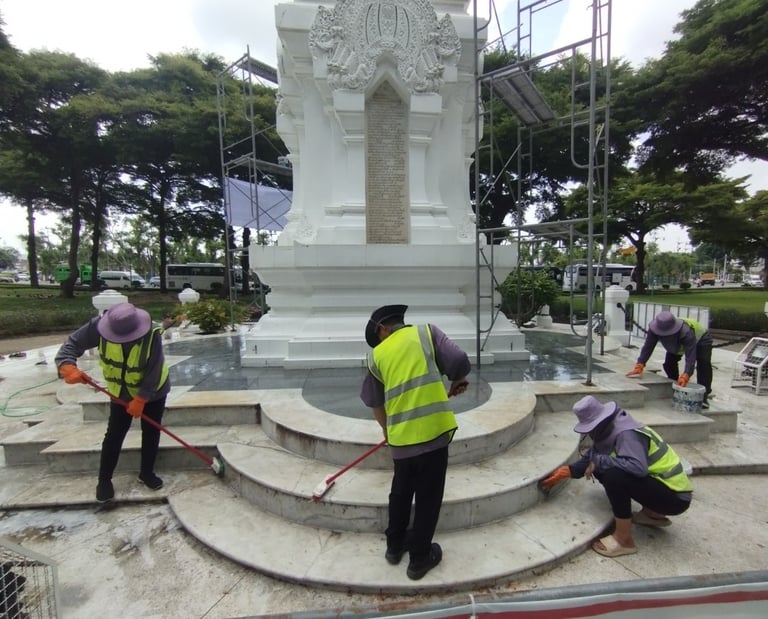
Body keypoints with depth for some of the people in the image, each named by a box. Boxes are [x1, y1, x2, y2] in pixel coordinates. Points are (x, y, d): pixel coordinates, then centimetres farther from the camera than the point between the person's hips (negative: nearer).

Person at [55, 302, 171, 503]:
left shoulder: (152, 335, -33)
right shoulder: (100, 325, -25)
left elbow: (153, 374, -27)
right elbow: (73, 343, -18)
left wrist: (140, 400, -25)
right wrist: (68, 367, -37)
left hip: (153, 392, -1)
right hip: (121, 392, 2)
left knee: (151, 433, 8)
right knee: (114, 435, 4)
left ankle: (147, 473, 27)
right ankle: (104, 480, 22)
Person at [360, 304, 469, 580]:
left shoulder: (376, 354, 8)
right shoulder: (426, 331, 1)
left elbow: (375, 402, 16)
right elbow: (459, 361, -10)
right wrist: (458, 381, 12)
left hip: (401, 436, 3)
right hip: (433, 429, -2)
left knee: (400, 491, 25)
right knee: (428, 497, 14)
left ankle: (395, 545, 42)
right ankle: (420, 558, 29)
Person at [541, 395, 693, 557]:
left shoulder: (627, 434, -26)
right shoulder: (609, 431, -1)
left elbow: (638, 467, -41)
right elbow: (591, 458, 6)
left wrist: (599, 461, -29)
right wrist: (564, 472, 3)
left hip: (675, 496, -9)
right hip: (657, 481, 9)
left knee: (613, 475, -29)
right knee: (602, 468, 6)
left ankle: (624, 540, -11)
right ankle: (653, 514, 16)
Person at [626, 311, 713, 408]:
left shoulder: (687, 333, -48)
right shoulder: (654, 329, -37)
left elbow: (690, 357, -52)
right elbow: (647, 347, -35)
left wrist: (685, 377, -64)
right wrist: (639, 366, -46)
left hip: (701, 338, -4)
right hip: (678, 344, 4)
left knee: (703, 362, -25)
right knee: (669, 363, -10)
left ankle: (704, 394, -18)